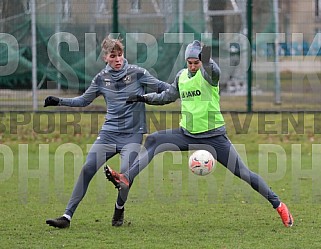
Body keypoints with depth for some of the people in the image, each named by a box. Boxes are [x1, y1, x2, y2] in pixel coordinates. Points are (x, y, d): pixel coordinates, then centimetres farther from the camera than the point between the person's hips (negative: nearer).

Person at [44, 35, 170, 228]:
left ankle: (119, 210, 8)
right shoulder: (102, 78, 6)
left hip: (132, 134, -3)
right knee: (87, 169, -10)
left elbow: (162, 87, 2)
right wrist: (59, 101, 10)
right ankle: (67, 216, -8)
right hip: (109, 133, 3)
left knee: (126, 171, -22)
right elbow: (84, 100, 18)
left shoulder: (137, 73, -3)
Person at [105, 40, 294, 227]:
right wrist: (144, 98, 14)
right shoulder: (182, 76, 8)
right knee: (153, 141, -12)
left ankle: (277, 204, 6)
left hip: (214, 136, -5)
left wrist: (206, 60, -52)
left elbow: (212, 70, -36)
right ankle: (127, 180, -15)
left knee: (243, 173, -6)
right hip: (187, 134, 5)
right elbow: (167, 97, 23)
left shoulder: (208, 73, -10)